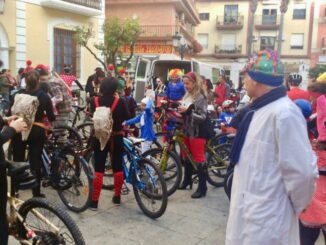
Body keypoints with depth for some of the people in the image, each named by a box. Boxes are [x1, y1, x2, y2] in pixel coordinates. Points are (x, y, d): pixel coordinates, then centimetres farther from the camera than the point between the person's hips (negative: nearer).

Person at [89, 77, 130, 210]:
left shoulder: (95, 102, -7)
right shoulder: (120, 102, -11)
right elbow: (127, 117, 3)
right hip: (116, 138, 0)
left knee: (99, 169, 4)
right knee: (118, 167, 14)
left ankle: (94, 201, 4)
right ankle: (117, 196, 26)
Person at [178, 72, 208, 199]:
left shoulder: (201, 97, -12)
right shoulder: (187, 96, 11)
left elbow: (202, 117, -20)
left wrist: (188, 111, -28)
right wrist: (180, 112, 0)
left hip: (197, 132, -8)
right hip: (187, 130, 8)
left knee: (199, 159, -4)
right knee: (186, 157, 17)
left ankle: (202, 187, 2)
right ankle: (187, 180, 33)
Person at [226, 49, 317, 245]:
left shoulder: (284, 113, -23)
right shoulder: (259, 109, 8)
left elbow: (301, 170, -23)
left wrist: (296, 206, -9)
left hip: (266, 217, -9)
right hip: (247, 208, 9)